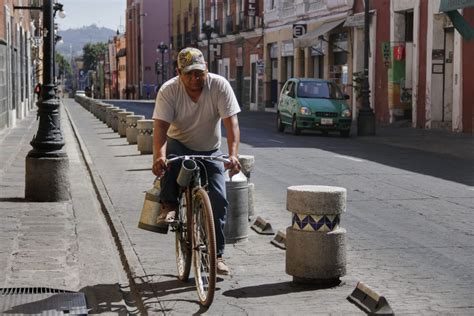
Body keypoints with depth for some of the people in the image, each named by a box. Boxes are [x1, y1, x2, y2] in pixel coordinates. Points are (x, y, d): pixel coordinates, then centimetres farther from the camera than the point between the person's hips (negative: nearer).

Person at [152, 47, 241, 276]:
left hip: (210, 152, 1)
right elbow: (160, 126, -28)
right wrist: (159, 156, -46)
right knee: (169, 153, -38)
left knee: (218, 201, -9)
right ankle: (168, 206, -23)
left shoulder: (219, 85, -18)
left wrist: (233, 154, -41)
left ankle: (217, 255, 4)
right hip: (180, 145, -1)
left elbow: (231, 122, -25)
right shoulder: (169, 90, -18)